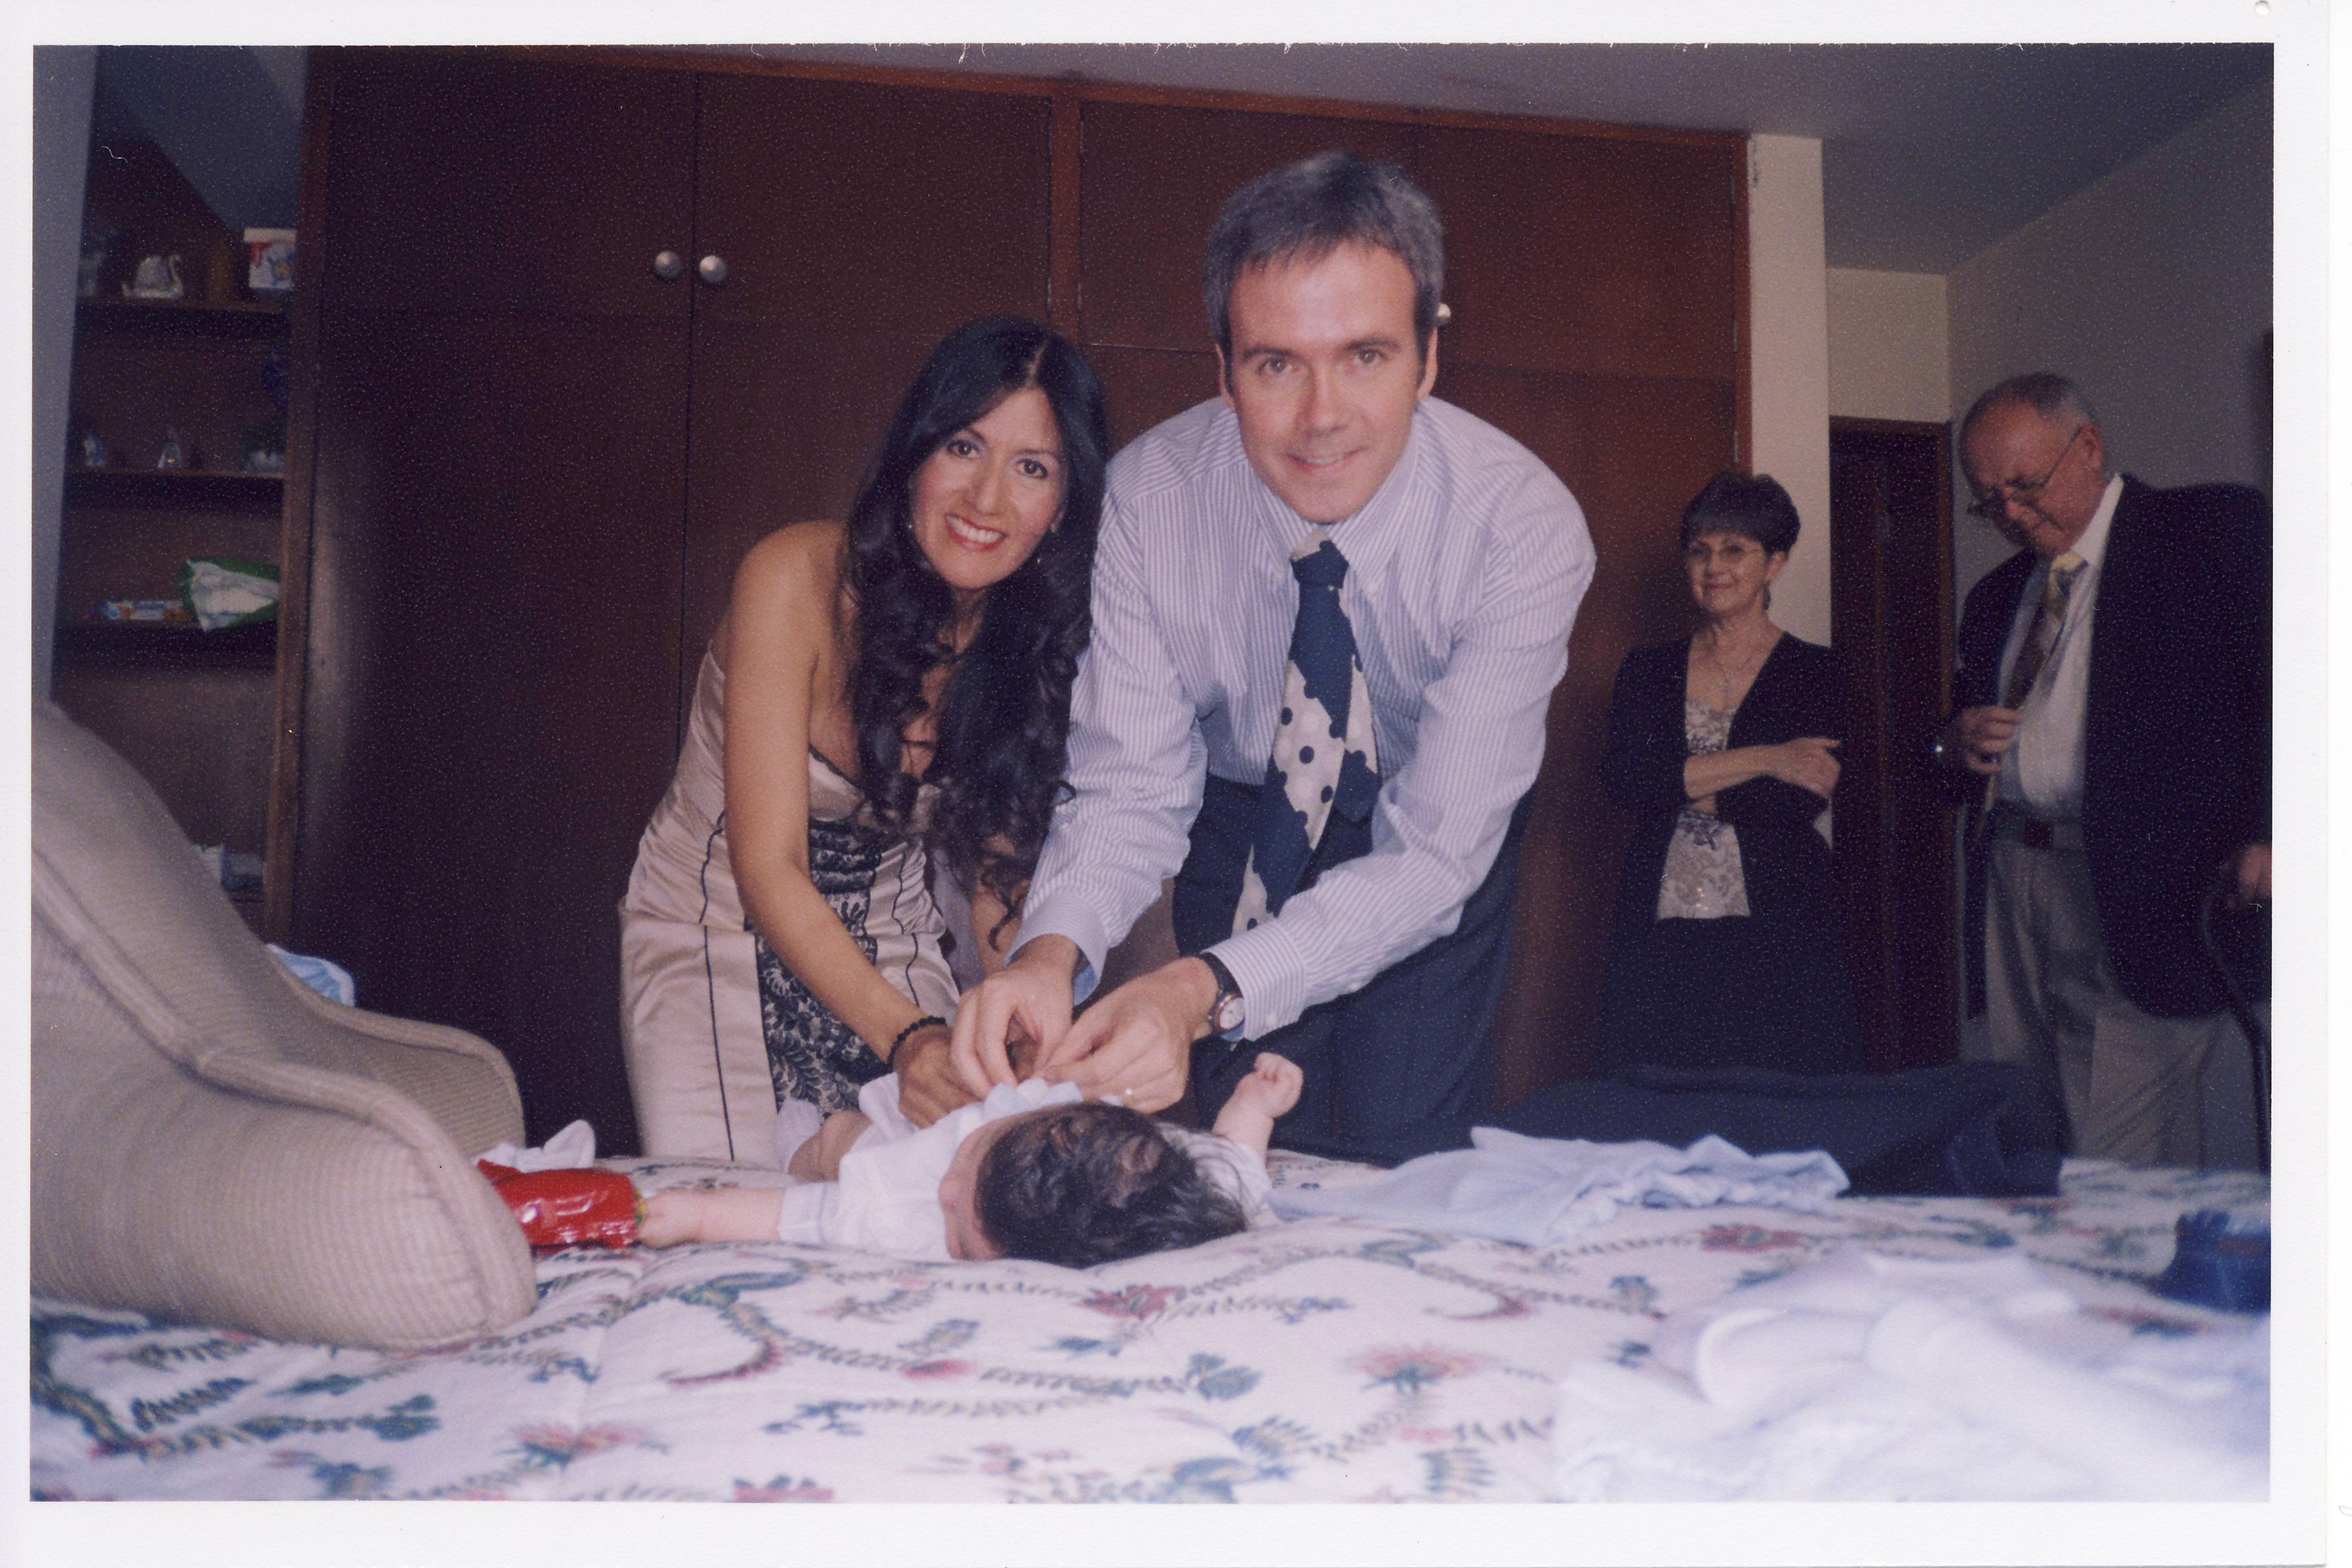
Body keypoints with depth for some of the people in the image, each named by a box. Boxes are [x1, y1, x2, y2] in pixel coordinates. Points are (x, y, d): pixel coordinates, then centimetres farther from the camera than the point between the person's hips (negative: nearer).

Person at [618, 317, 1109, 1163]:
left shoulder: (1039, 640, -9)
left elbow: (998, 872, -6)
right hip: (719, 935, -3)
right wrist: (907, 1037, -40)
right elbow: (767, 870, -26)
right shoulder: (797, 580, -22)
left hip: (891, 951, 3)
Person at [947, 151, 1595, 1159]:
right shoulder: (1148, 497, -25)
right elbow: (1130, 788, -23)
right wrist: (1051, 952, -45)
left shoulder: (1523, 527, -31)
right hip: (1246, 821, 1)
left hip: (1437, 832, -1)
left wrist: (1206, 992, -49)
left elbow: (1434, 852, -34)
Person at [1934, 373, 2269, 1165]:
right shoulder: (1996, 597, 22)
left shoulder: (2218, 529, 2)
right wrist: (1953, 745, 5)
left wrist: (2267, 837, -19)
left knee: (2119, 1185, -9)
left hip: (2141, 898, -6)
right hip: (2011, 894, 6)